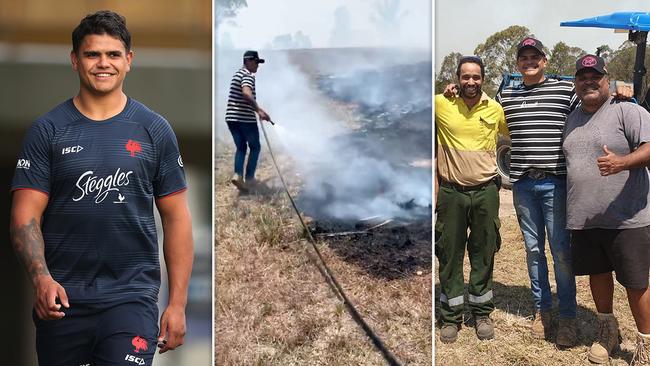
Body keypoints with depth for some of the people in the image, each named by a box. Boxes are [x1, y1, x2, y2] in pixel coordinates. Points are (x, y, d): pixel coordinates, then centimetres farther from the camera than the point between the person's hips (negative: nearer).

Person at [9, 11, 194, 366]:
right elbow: (26, 217, -2)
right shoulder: (47, 131, 2)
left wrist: (177, 303, -1)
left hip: (132, 297, -1)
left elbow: (176, 218, 4)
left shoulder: (154, 130, 4)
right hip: (61, 298, 1)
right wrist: (41, 278, -20)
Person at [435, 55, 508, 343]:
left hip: (485, 191, 1)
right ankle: (450, 317, 17)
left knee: (483, 255, 10)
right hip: (451, 192, -1)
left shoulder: (495, 109, 3)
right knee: (450, 256, 6)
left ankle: (482, 313, 24)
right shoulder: (440, 104, -5)